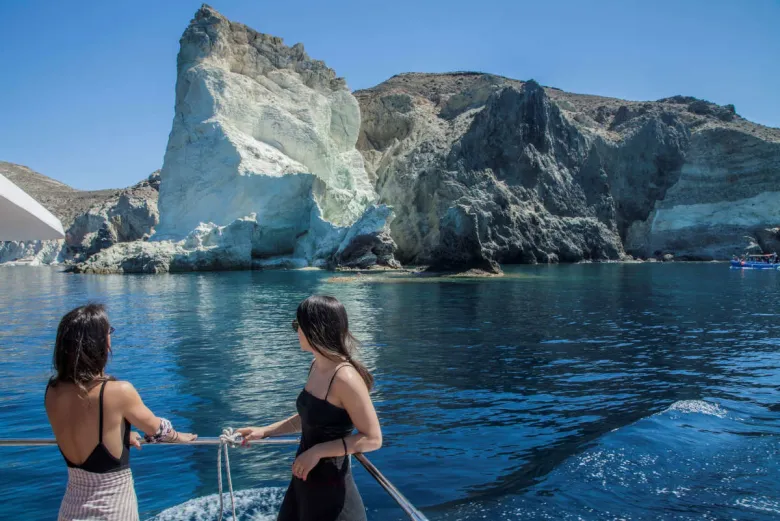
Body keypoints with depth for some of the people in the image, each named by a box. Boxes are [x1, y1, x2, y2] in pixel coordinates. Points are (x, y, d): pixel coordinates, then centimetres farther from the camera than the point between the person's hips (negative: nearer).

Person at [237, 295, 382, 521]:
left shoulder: (345, 377, -24)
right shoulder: (317, 366, 2)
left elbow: (372, 439, -22)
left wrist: (318, 451, -22)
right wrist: (264, 431, 18)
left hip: (331, 489, -9)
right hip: (304, 482, 9)